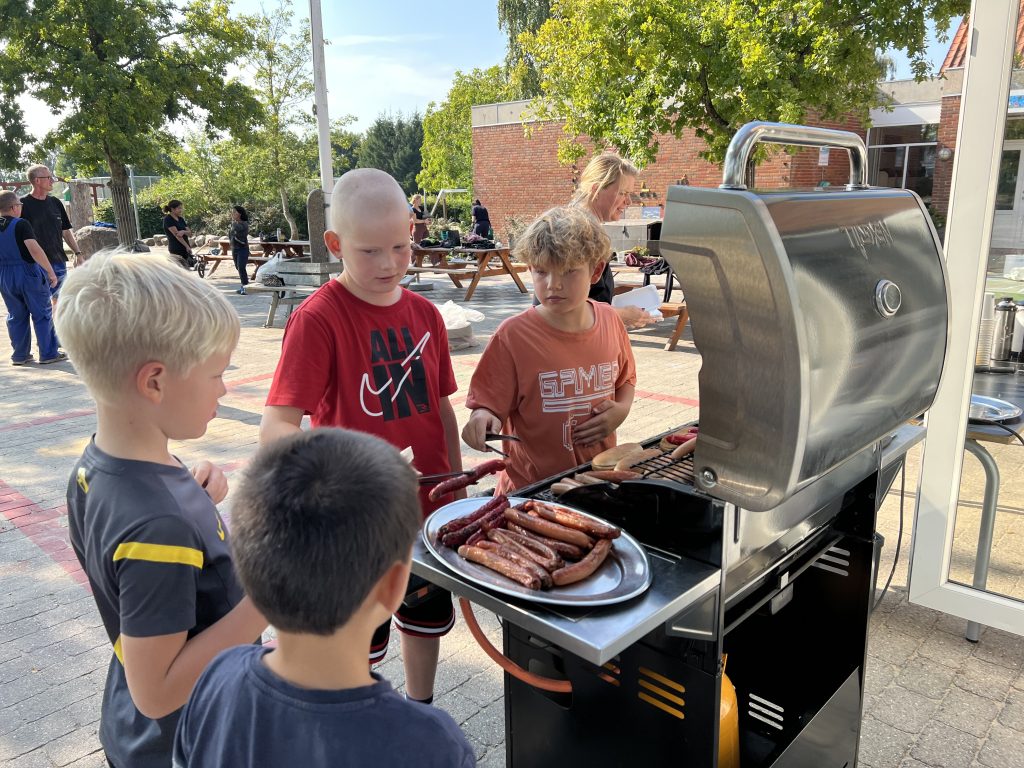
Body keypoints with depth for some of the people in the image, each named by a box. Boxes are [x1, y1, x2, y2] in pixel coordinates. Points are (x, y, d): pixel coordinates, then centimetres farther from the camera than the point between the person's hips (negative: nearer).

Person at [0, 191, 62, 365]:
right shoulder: (21, 225, -14)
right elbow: (34, 250, -24)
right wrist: (51, 272, -19)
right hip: (28, 273, -6)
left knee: (16, 316, 14)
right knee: (42, 314, 4)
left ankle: (20, 355, 18)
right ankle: (48, 354, 6)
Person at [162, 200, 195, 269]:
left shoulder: (181, 219, 14)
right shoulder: (168, 219, -8)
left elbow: (189, 232, 7)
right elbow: (176, 234, -16)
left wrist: (183, 231, -18)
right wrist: (187, 246, -20)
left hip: (185, 248, 7)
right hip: (176, 249, -7)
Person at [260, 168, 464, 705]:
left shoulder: (424, 313, 0)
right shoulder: (318, 318, -18)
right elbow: (275, 429, -25)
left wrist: (458, 489, 11)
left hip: (428, 504, 6)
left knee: (428, 615, 23)